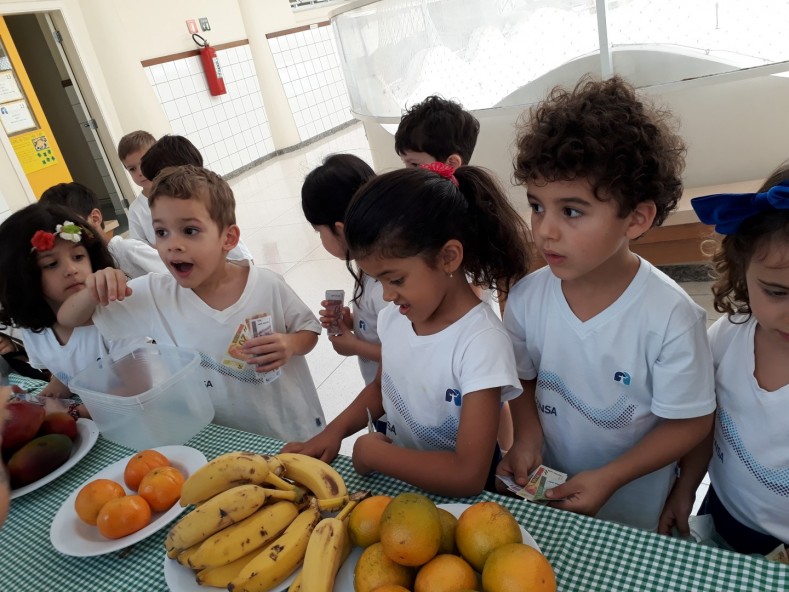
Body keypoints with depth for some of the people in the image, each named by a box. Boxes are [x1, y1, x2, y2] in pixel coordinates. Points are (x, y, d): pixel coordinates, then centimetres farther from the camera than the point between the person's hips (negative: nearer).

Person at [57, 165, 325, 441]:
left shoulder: (267, 285, -15)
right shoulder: (153, 294, -11)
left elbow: (309, 330, 0)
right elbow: (67, 318, -2)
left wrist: (290, 345, -22)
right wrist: (93, 292, -23)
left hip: (293, 433, -2)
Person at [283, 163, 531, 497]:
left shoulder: (481, 342, -24)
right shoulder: (394, 316, -3)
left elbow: (468, 476, -26)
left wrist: (373, 453, -16)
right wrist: (333, 432, 0)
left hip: (450, 494, -5)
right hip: (393, 479, 5)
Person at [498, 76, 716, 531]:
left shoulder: (670, 317, -27)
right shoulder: (526, 298, -17)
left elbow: (689, 422, -17)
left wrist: (609, 478, -23)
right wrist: (527, 435, -17)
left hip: (636, 509, -3)